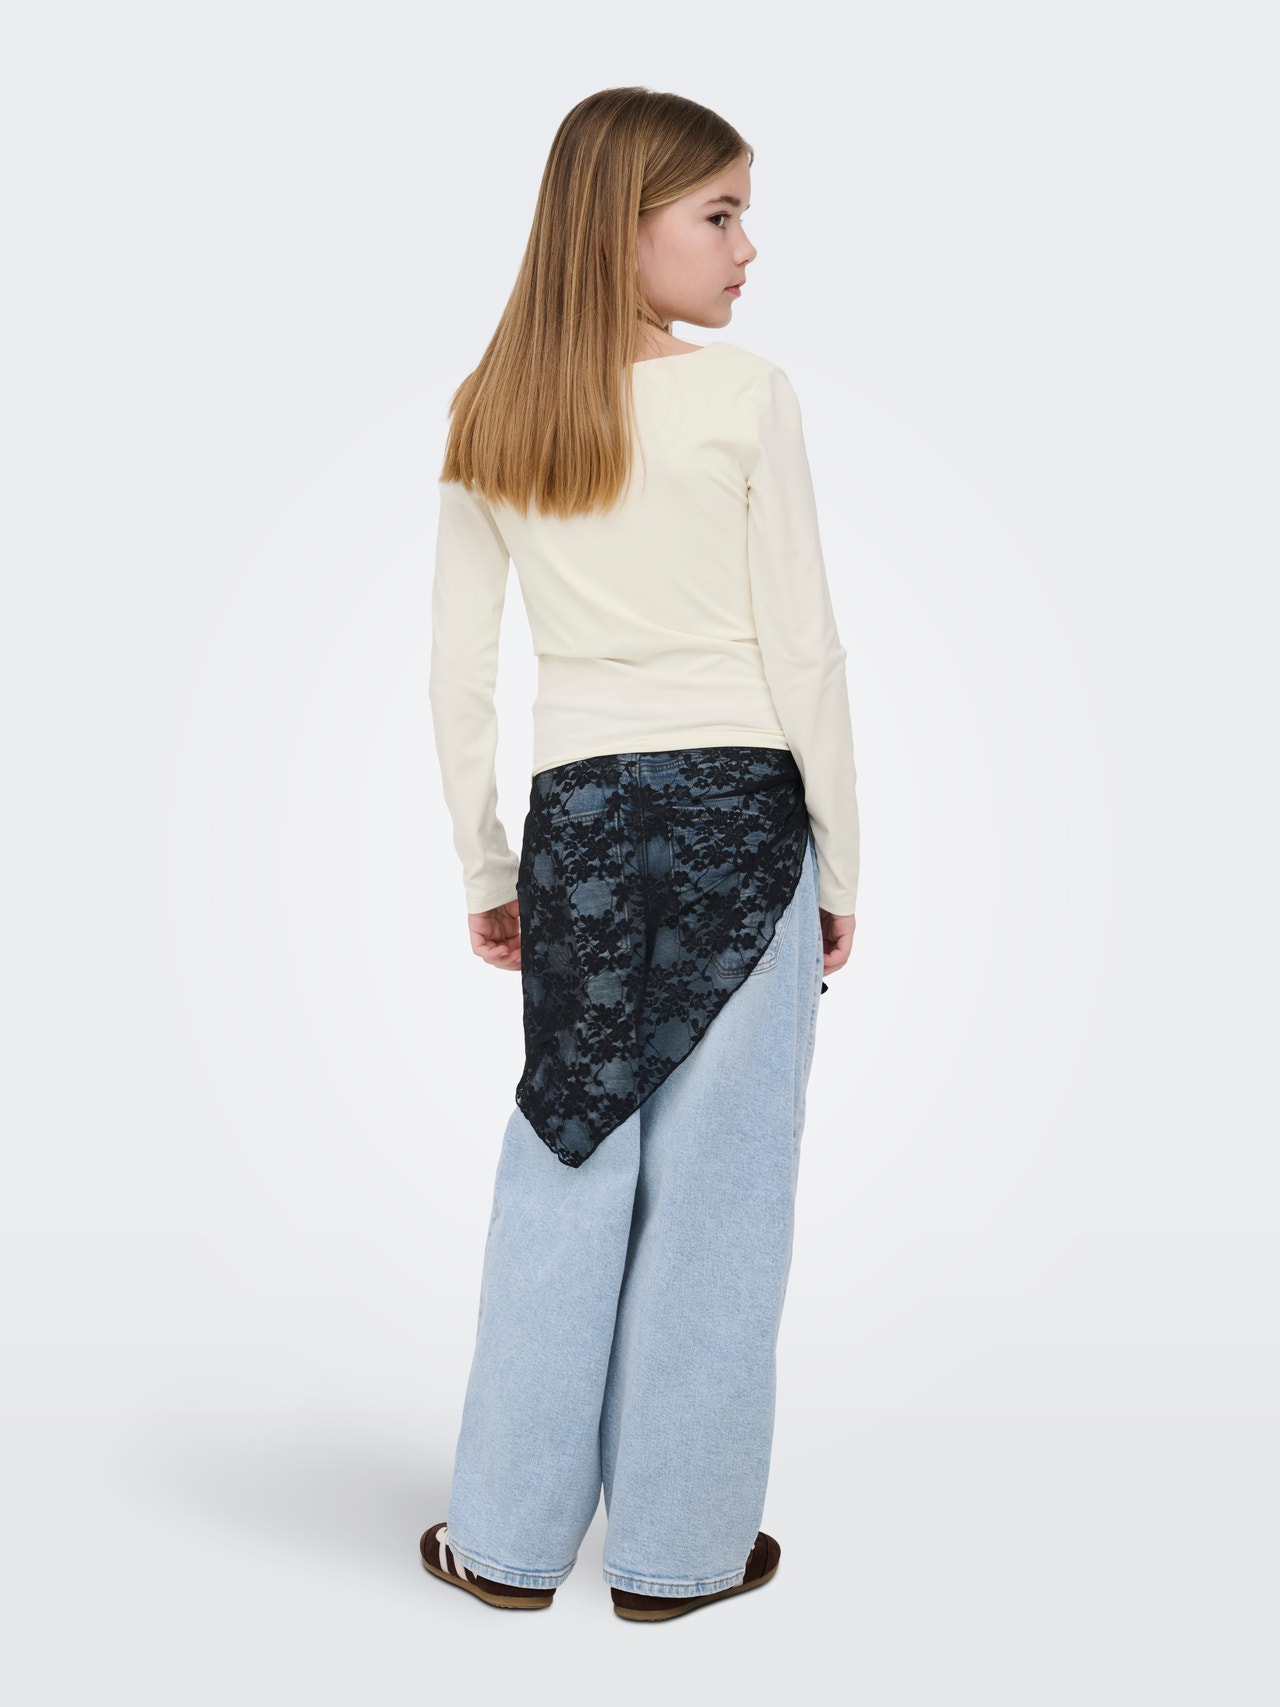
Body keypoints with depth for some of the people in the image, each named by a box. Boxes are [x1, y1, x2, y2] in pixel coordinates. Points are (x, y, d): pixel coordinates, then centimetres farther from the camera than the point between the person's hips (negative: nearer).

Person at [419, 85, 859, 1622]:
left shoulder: (490, 419, 5)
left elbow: (457, 675, 6)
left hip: (576, 815, 4)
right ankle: (681, 1546, 19)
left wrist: (483, 875, 14)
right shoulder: (745, 398, -7)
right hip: (737, 806, -3)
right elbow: (804, 656, -7)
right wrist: (841, 864, 2)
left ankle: (511, 1534, 23)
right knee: (714, 1181, 7)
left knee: (562, 1172, 13)